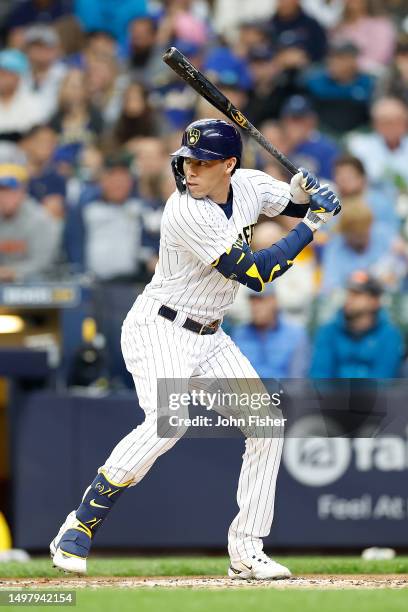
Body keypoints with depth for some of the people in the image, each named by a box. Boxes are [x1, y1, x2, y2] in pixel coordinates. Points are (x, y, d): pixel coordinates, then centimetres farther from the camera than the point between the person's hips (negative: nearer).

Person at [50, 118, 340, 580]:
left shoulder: (249, 185, -2)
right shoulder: (188, 212, -24)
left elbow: (307, 204, 15)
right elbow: (253, 274, -25)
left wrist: (302, 196, -10)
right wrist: (311, 226, -20)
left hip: (208, 339, 8)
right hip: (158, 329, -8)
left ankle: (246, 552, 6)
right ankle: (77, 530, -21)